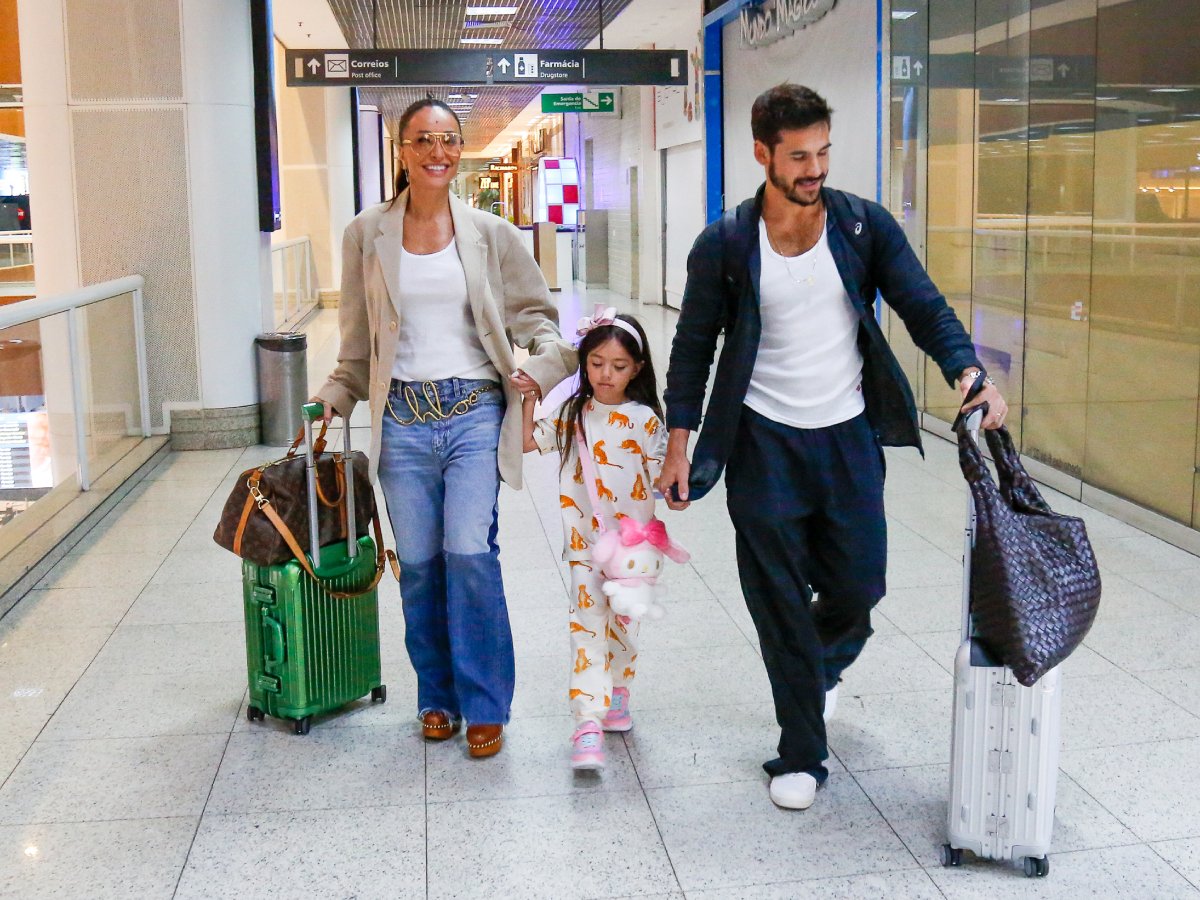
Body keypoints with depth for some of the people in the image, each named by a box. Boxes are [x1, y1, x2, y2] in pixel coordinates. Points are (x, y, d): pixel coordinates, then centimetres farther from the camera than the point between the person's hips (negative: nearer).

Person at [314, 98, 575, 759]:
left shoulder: (490, 234, 3)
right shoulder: (367, 235, 6)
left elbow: (537, 316, 10)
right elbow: (358, 340, 13)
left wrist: (543, 366, -8)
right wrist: (334, 395, 3)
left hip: (474, 413, -1)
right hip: (402, 419, 2)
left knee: (470, 551, -12)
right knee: (417, 561, 5)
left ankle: (484, 706, 4)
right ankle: (437, 696, 24)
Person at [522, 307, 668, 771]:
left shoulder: (645, 420, -3)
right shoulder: (572, 415, 2)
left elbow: (659, 476, -4)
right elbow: (526, 441, 6)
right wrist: (529, 398, -2)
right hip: (585, 541, 0)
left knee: (624, 622, 15)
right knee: (588, 625, -8)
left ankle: (616, 694, 38)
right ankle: (588, 724, -12)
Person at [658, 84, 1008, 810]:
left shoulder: (864, 225, -1)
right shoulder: (726, 244, -5)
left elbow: (925, 308, -3)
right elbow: (694, 347, 2)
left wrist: (969, 373, -22)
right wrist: (679, 443, -2)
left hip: (849, 437, 2)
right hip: (763, 445, -1)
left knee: (859, 586, 8)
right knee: (781, 607, 4)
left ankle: (822, 667, 44)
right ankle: (802, 757, 20)